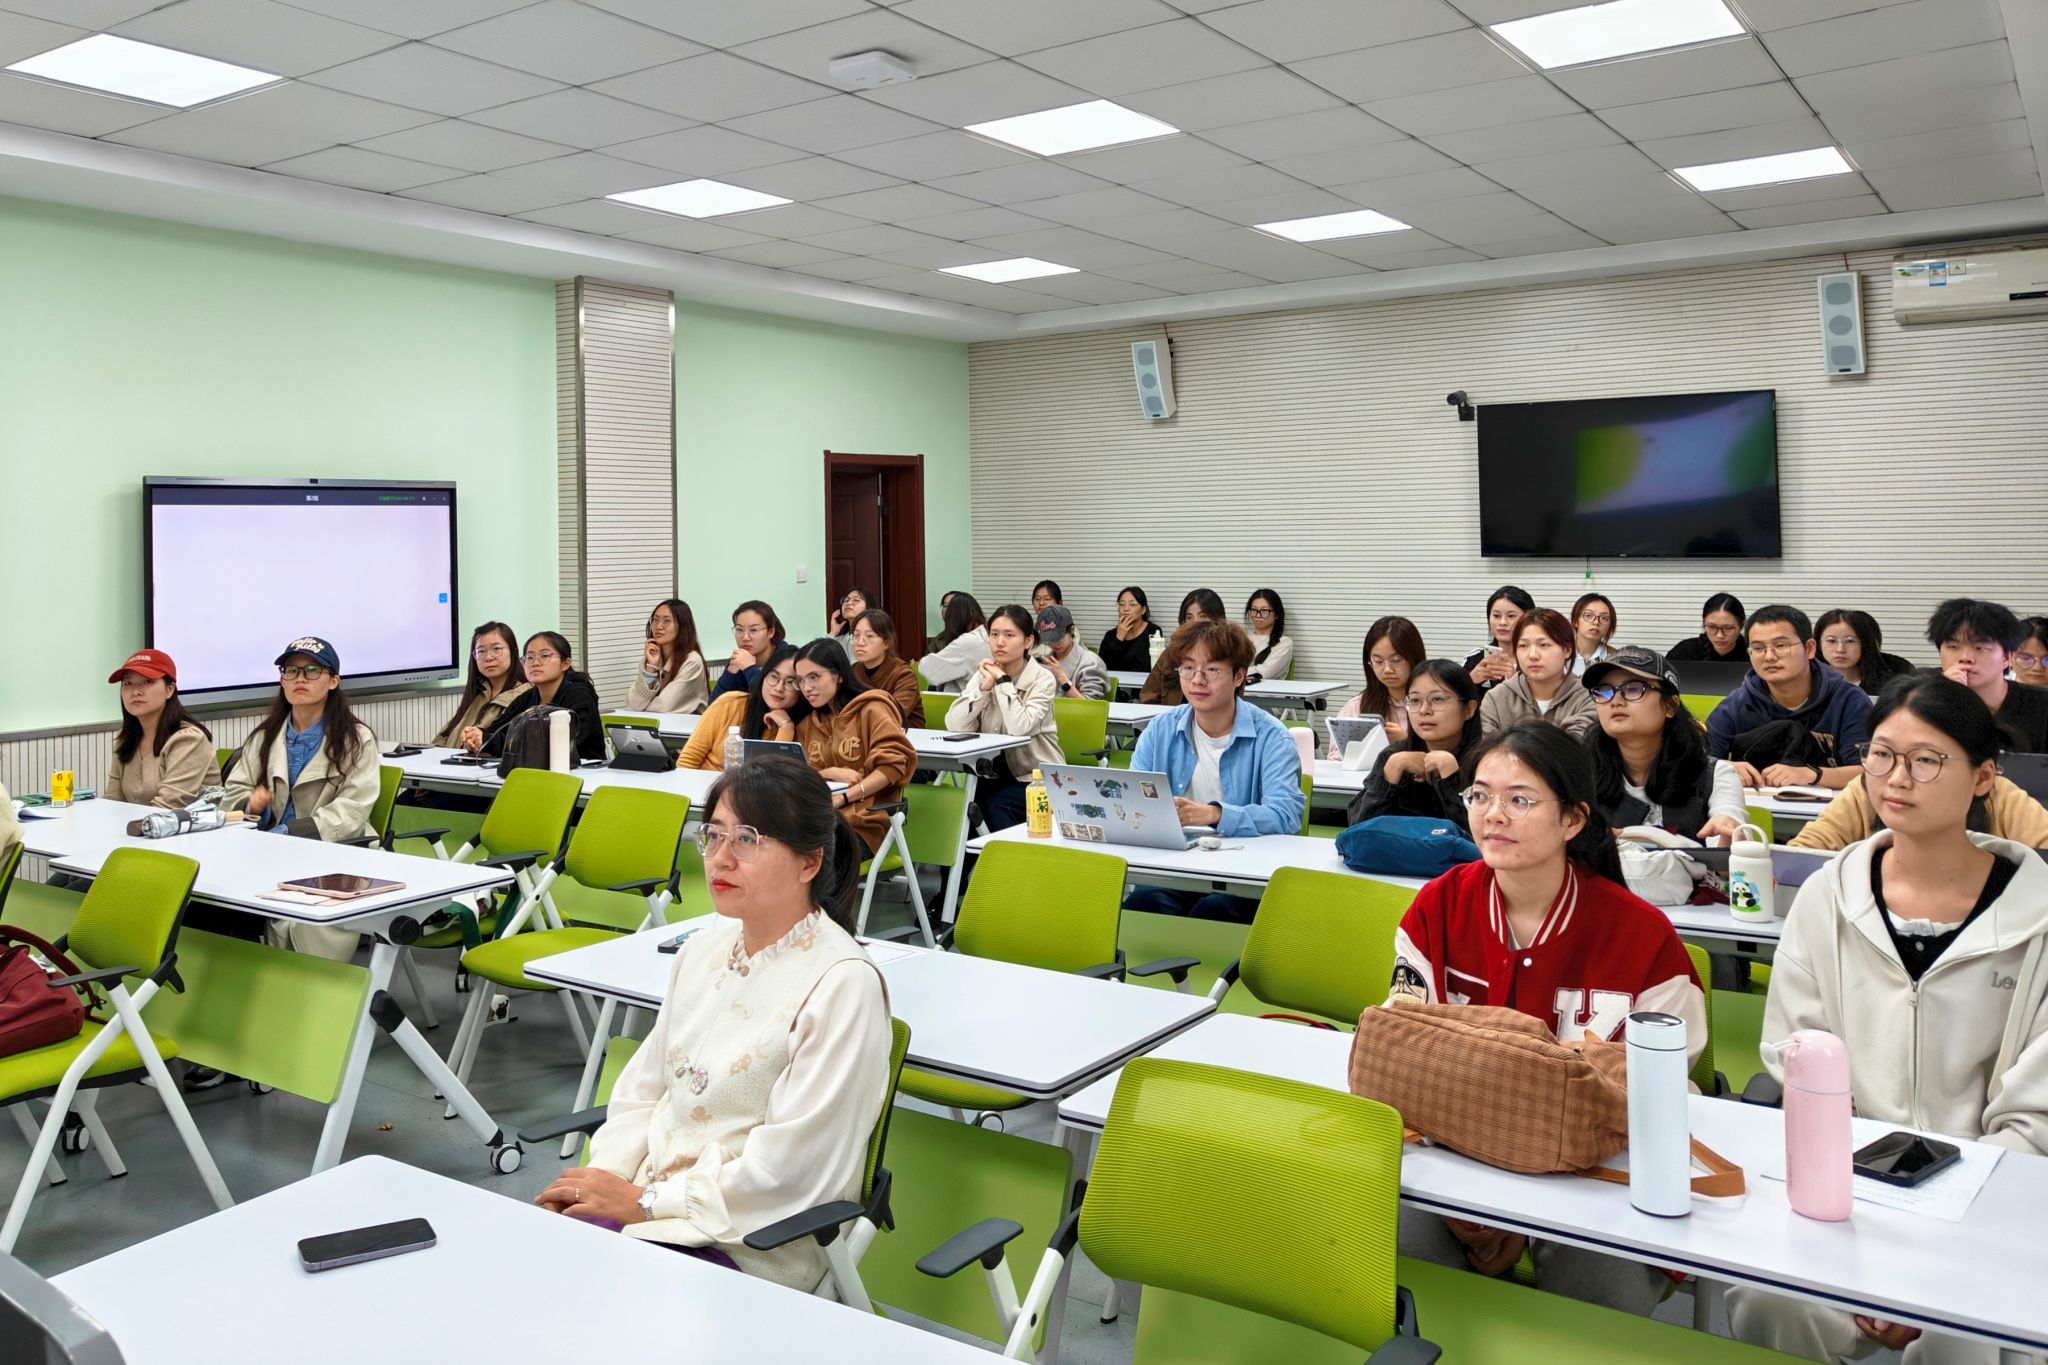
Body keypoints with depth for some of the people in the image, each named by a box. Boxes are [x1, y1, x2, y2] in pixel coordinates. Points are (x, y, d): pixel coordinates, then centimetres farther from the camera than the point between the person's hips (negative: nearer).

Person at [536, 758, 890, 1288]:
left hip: (751, 1243, -7)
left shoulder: (841, 984, -16)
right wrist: (601, 1179, -5)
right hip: (645, 1196, 7)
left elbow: (789, 1166, -18)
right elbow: (644, 1088, 12)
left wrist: (646, 1202, -15)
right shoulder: (705, 946, 7)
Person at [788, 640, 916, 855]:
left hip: (860, 823, -5)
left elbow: (893, 764, -9)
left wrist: (841, 799, -17)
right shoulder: (806, 721, 21)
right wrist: (829, 774, -6)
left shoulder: (871, 709, 3)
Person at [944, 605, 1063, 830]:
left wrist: (1002, 681, -20)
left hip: (1038, 777, -4)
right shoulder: (983, 675, 2)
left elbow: (1019, 728, -28)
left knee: (995, 805, -28)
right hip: (996, 773, 4)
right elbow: (954, 726, -11)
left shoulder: (1042, 679, -11)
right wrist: (984, 687, -19)